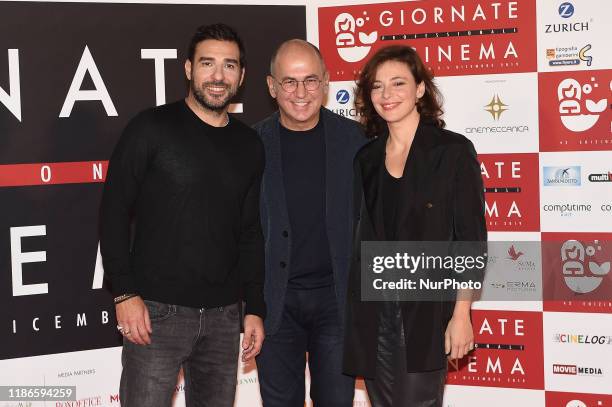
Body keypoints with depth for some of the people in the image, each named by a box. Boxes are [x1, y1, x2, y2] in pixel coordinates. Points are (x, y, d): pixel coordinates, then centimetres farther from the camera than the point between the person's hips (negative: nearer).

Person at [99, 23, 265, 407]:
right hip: (157, 310, -4)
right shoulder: (152, 128, -4)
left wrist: (255, 308, 9)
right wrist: (125, 293, -12)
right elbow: (115, 212, -5)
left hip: (224, 315, 4)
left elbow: (250, 232, 14)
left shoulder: (249, 144, 9)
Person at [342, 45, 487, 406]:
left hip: (426, 310, -4)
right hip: (372, 310, 5)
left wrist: (462, 314, -11)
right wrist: (355, 311, 9)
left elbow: (471, 239, -6)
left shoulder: (453, 150, -3)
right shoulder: (367, 158, 10)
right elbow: (362, 235, 14)